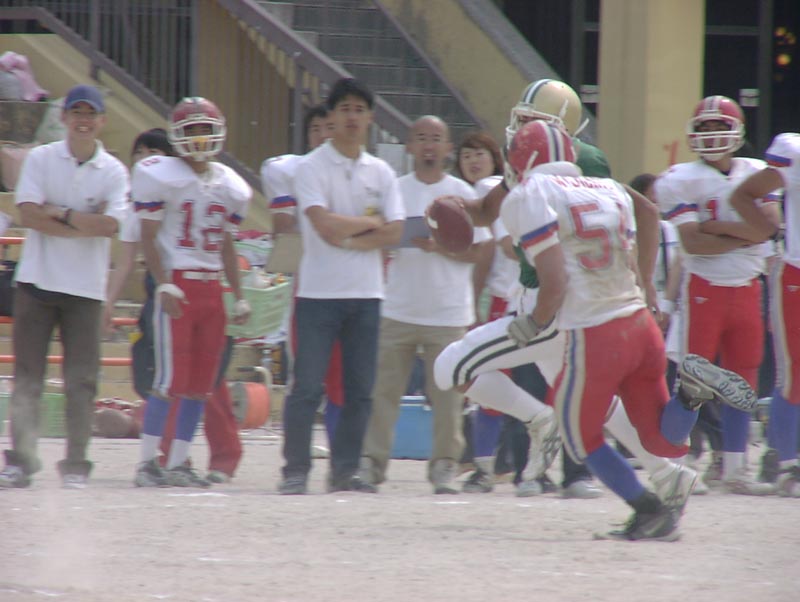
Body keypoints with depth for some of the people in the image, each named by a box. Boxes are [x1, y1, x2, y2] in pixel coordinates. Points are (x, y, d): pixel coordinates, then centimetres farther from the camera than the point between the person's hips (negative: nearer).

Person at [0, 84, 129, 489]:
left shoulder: (114, 172, 3)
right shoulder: (40, 159, 2)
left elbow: (109, 225, -11)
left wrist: (58, 214, -10)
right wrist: (85, 222, -11)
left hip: (85, 288, 0)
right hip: (37, 280, 0)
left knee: (81, 380, 0)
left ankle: (75, 465, 5)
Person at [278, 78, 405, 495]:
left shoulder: (381, 173, 11)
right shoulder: (311, 168, -3)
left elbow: (394, 232, 0)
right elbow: (325, 225, -16)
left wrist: (347, 238, -10)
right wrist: (371, 222, -4)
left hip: (366, 294, 4)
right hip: (319, 292, -4)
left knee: (360, 390, 4)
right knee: (307, 386, -7)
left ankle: (344, 471, 11)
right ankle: (295, 471, -2)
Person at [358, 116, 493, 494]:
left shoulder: (462, 194, 3)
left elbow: (481, 251, 0)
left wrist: (440, 247, -12)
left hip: (448, 312, -1)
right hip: (398, 310, 1)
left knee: (447, 397, 0)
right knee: (384, 389, 0)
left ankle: (445, 466, 7)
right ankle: (371, 461, 5)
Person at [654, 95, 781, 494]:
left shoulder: (756, 174, 7)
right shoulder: (683, 181, -7)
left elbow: (769, 223, -10)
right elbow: (692, 243, -18)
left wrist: (712, 226, -15)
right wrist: (743, 235, -13)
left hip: (747, 290, 5)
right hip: (704, 291, -5)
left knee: (742, 381, 7)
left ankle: (733, 469, 14)